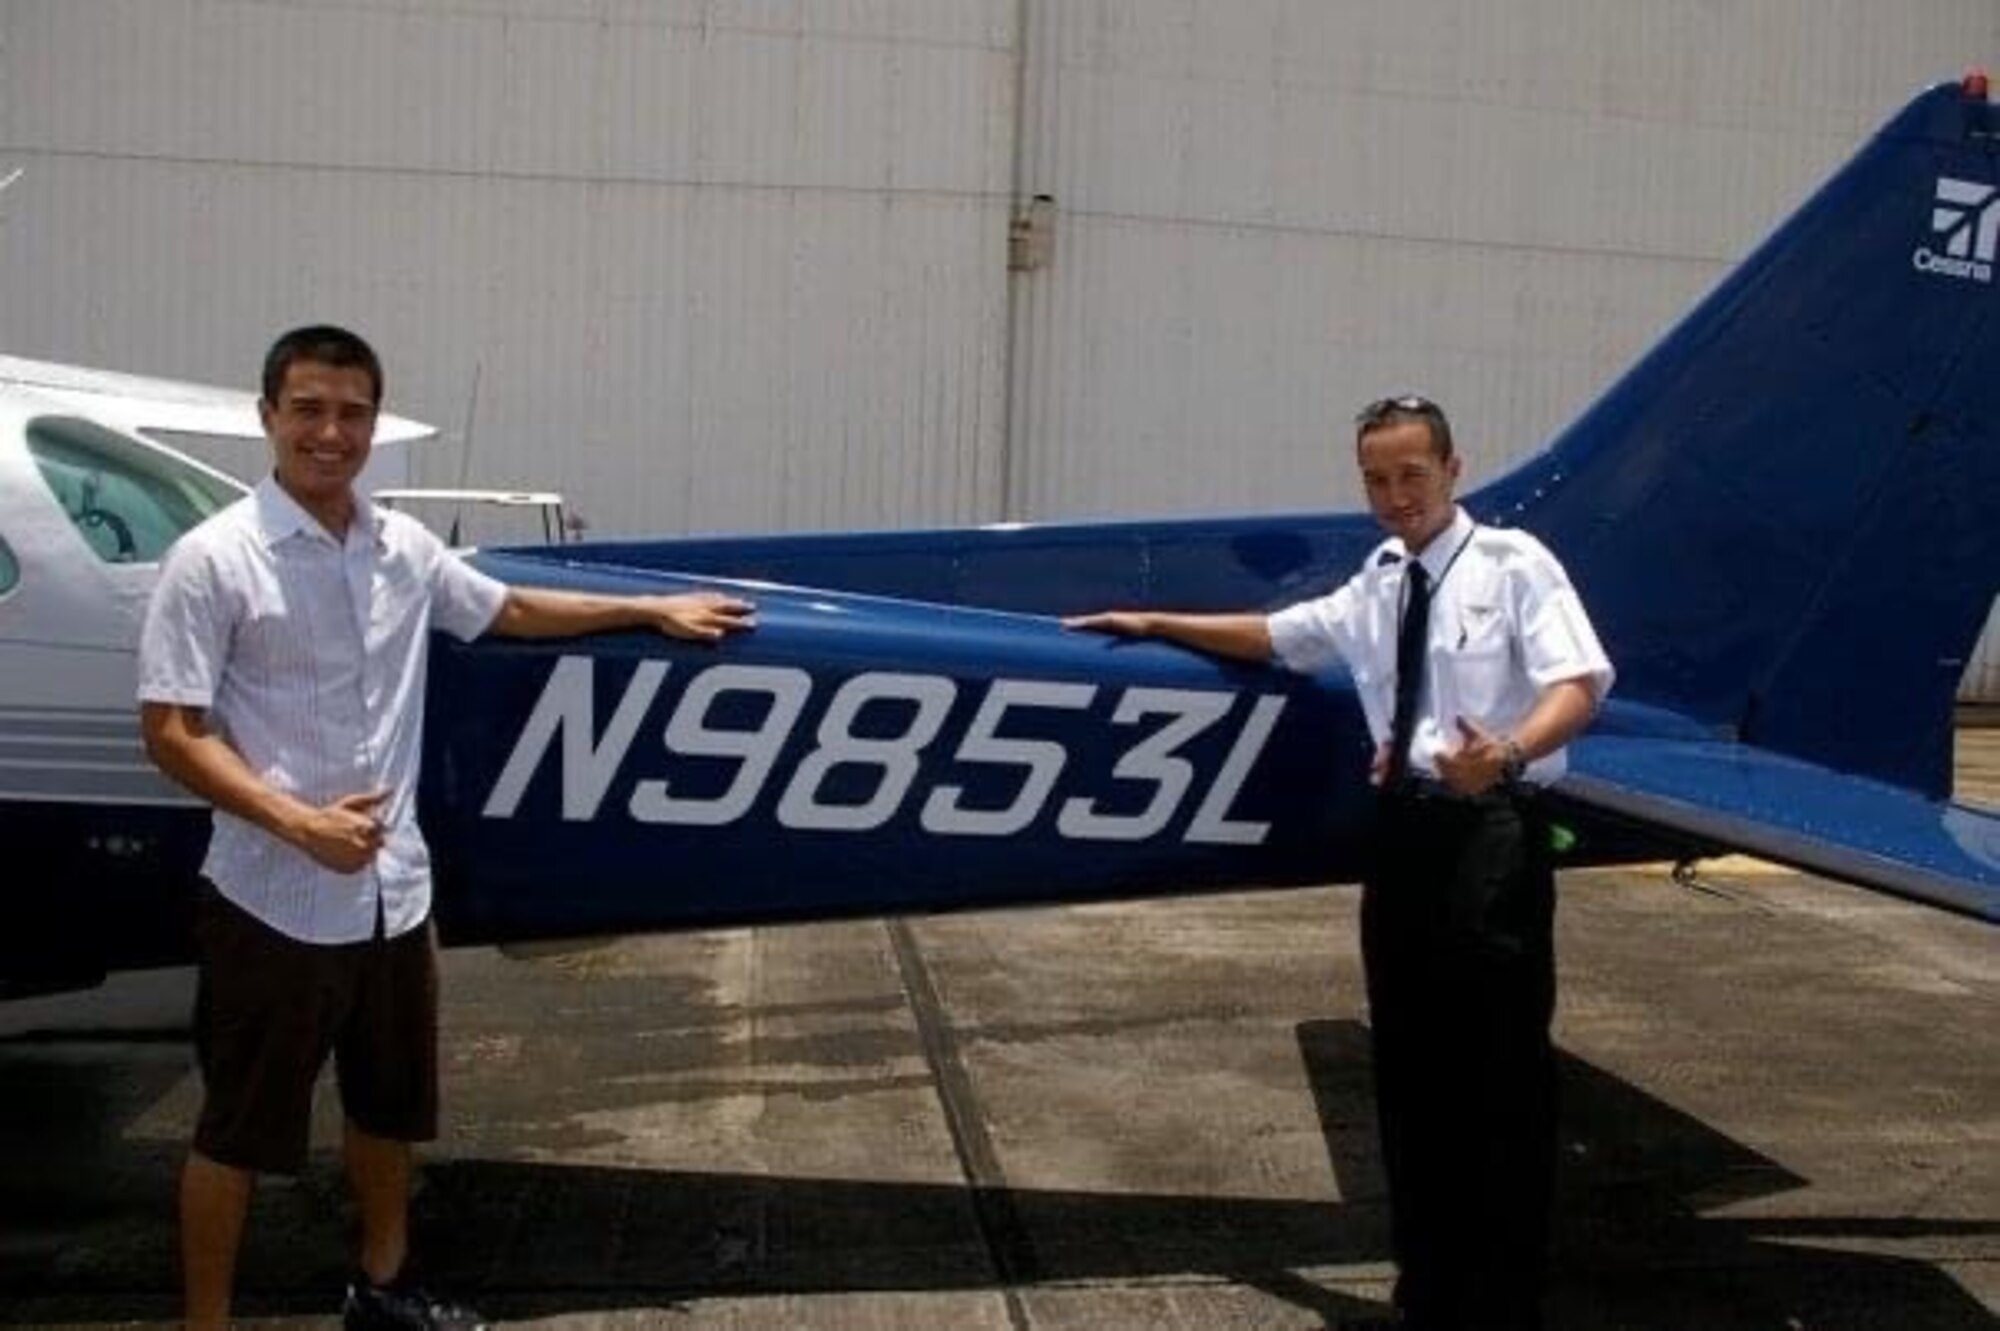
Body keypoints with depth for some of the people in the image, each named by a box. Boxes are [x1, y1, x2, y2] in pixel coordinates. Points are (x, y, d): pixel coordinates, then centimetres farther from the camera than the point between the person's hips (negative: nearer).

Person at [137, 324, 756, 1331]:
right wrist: (297, 822, -24)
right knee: (237, 1131, 6)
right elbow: (170, 731, -14)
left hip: (393, 888, 6)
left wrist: (652, 611, 26)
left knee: (391, 1105, 20)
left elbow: (507, 611, 22)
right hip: (272, 898, -6)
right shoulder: (214, 559, -12)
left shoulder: (403, 547, 5)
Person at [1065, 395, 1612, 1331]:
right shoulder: (1374, 588, 18)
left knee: (1501, 1071, -3)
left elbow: (1580, 681, -14)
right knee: (1408, 1064, 12)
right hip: (1404, 826, 7)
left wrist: (1510, 754, -33)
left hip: (1492, 831, -7)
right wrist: (1152, 626, 31)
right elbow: (1271, 637, 31)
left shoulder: (1512, 563, -3)